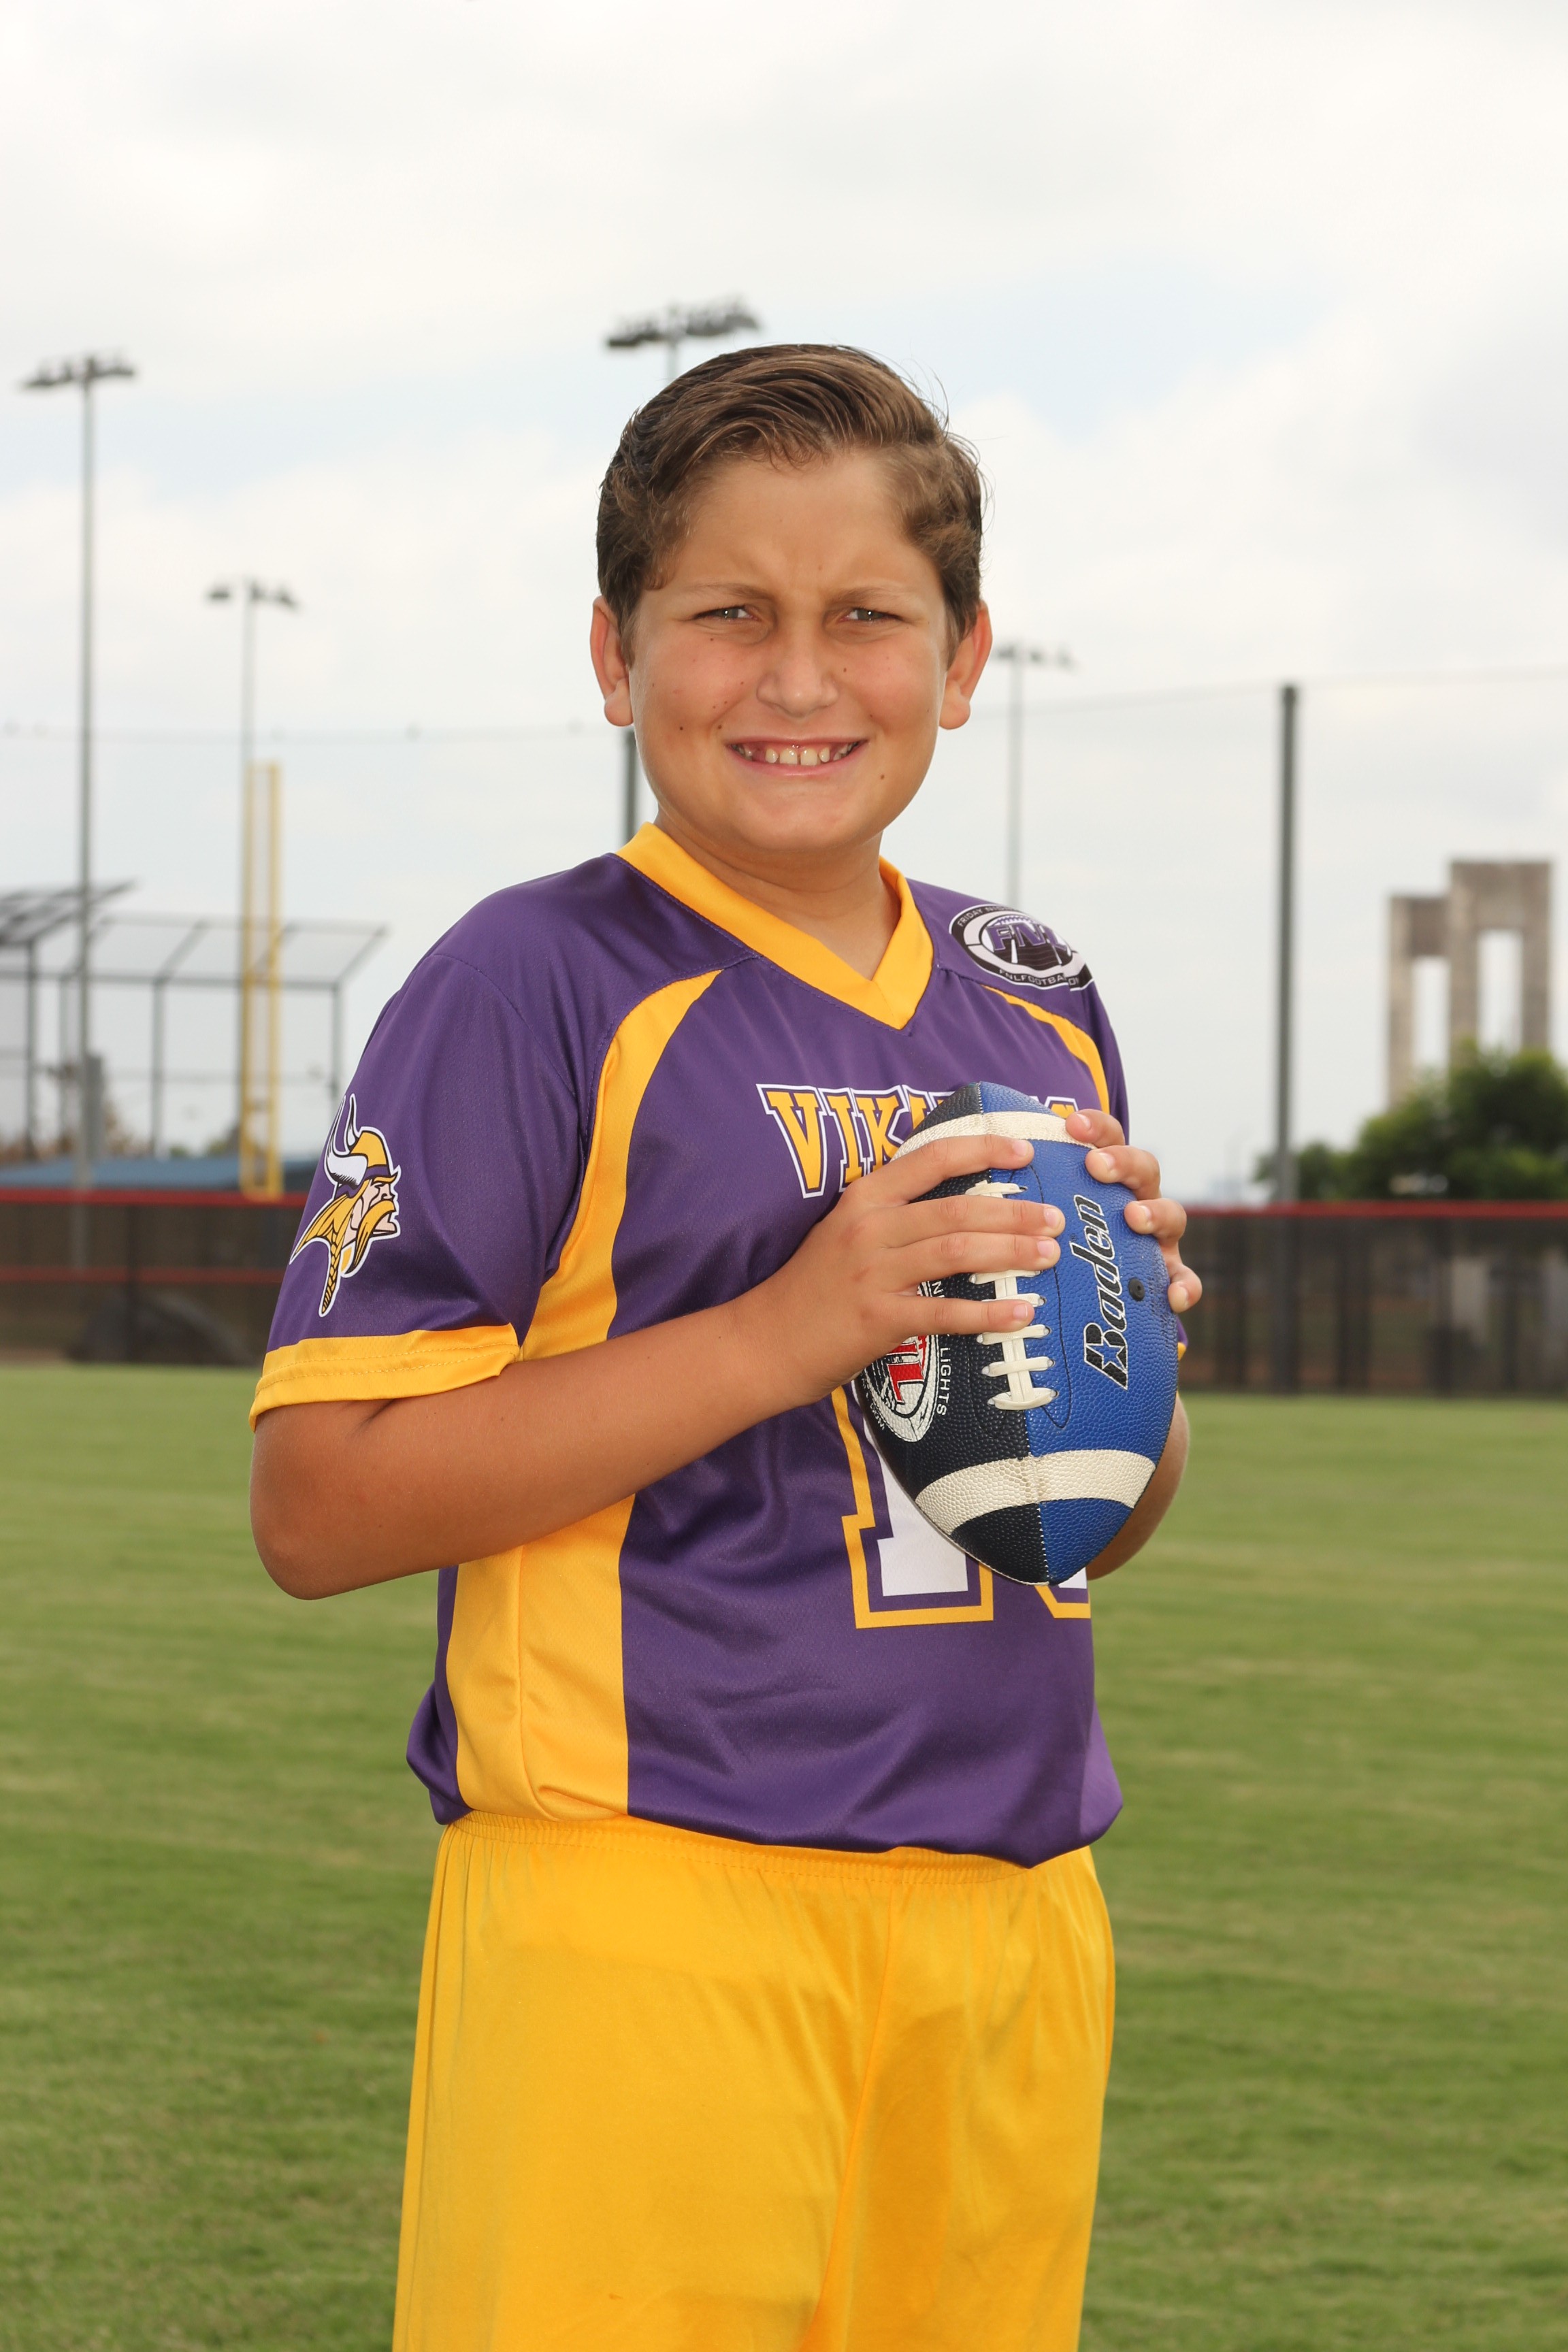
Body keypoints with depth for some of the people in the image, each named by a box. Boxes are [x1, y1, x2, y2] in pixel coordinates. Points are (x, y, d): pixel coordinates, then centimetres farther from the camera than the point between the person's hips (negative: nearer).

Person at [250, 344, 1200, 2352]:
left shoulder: (1036, 1007, 15)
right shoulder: (540, 986, -5)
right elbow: (318, 1504, -12)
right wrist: (782, 1332, -16)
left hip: (1012, 1925, 6)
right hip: (648, 1921, -6)